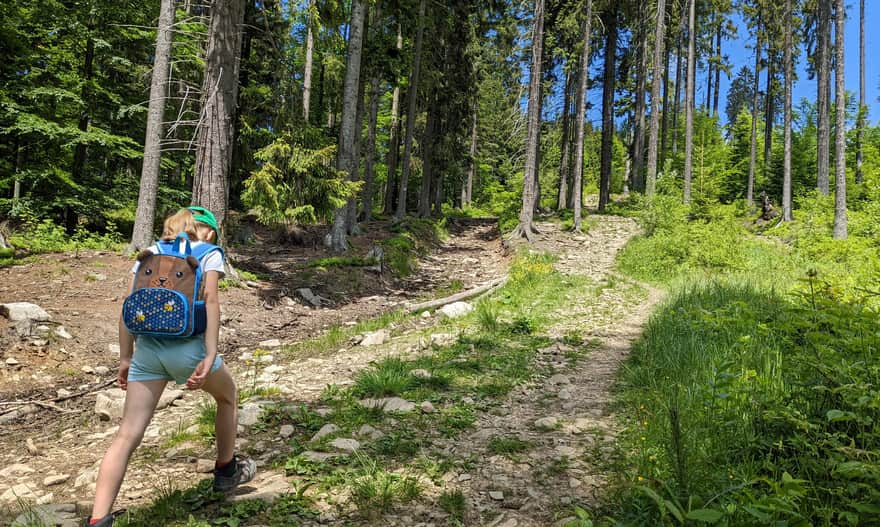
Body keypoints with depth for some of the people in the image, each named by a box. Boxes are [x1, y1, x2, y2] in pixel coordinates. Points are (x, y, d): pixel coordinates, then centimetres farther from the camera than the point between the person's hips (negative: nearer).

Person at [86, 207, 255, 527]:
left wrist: (125, 358, 12)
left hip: (147, 347, 3)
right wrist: (210, 357, -16)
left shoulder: (149, 253, 17)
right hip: (187, 346, -3)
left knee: (127, 435, 4)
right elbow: (211, 300, -11)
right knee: (228, 395, 25)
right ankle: (226, 471, 38)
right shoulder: (209, 253, 6)